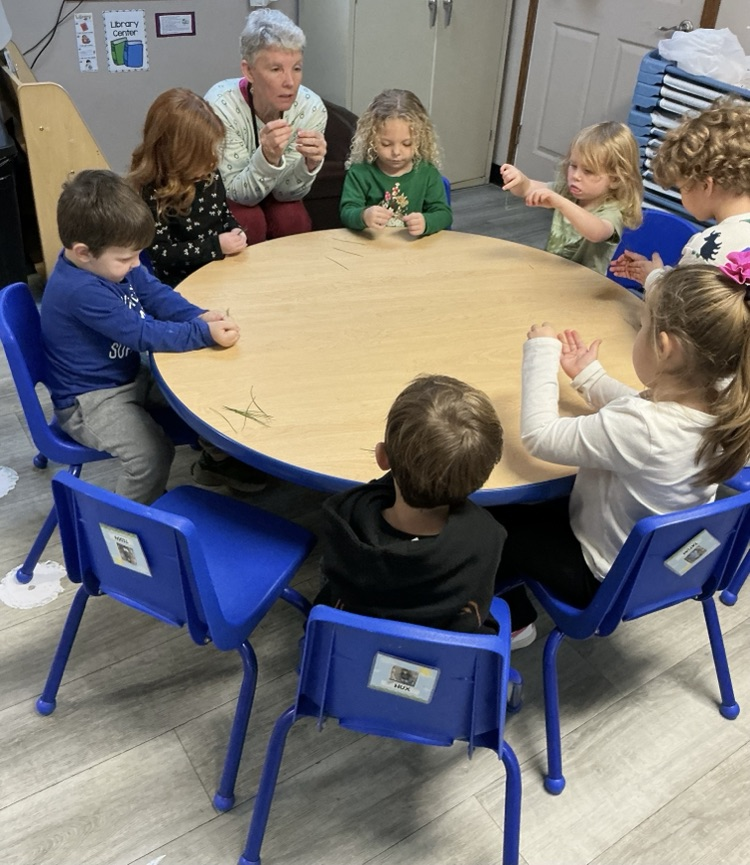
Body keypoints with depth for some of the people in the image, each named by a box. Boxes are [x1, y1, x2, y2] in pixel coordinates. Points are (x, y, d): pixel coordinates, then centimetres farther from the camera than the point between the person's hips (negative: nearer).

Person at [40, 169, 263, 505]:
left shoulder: (108, 261, -4)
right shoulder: (80, 291, -33)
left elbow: (156, 293, -1)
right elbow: (142, 333, -33)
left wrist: (198, 315, -19)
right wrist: (206, 333, -34)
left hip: (128, 376, 9)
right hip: (89, 399, -9)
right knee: (153, 454, -24)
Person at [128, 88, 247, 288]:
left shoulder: (209, 174, 3)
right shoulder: (151, 194, -17)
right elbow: (160, 254, -19)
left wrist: (234, 230, -3)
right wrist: (216, 246, -22)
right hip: (183, 284, -7)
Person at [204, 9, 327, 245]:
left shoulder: (311, 108, -25)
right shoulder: (221, 105, -33)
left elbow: (285, 193, -18)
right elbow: (238, 192, -29)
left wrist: (310, 164, -39)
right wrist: (268, 158, -48)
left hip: (268, 195, 3)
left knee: (293, 220, -26)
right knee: (249, 223, -31)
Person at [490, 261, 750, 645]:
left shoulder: (636, 429, -41)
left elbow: (538, 434, -29)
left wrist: (541, 351, -19)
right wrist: (589, 375, 11)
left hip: (607, 578, -8)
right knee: (526, 509, 22)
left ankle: (513, 620, 31)